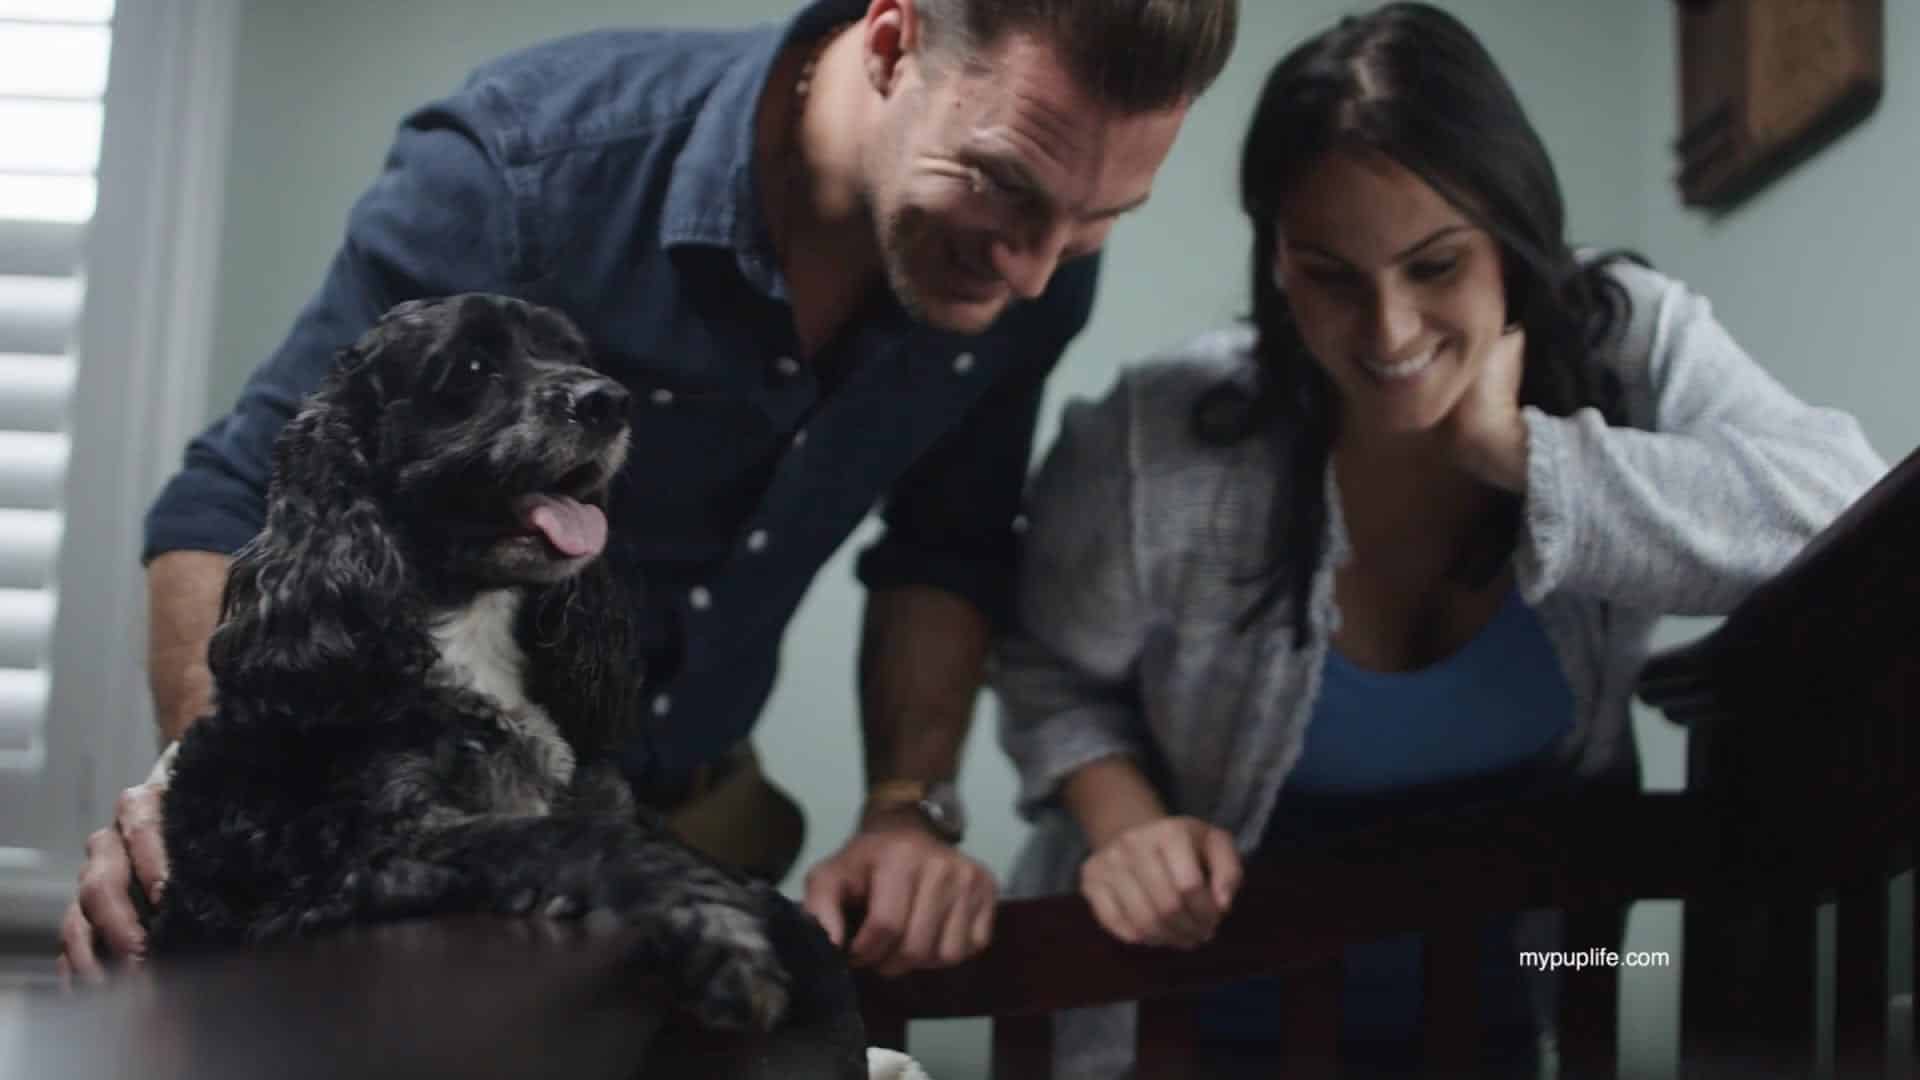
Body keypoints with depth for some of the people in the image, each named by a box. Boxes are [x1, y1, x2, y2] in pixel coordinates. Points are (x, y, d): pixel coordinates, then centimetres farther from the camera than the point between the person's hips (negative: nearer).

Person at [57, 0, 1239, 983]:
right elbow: (237, 501, -22)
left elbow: (948, 549, -2)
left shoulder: (1033, 269, -17)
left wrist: (910, 807, -15)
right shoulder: (528, 164, -29)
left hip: (693, 808, 4)